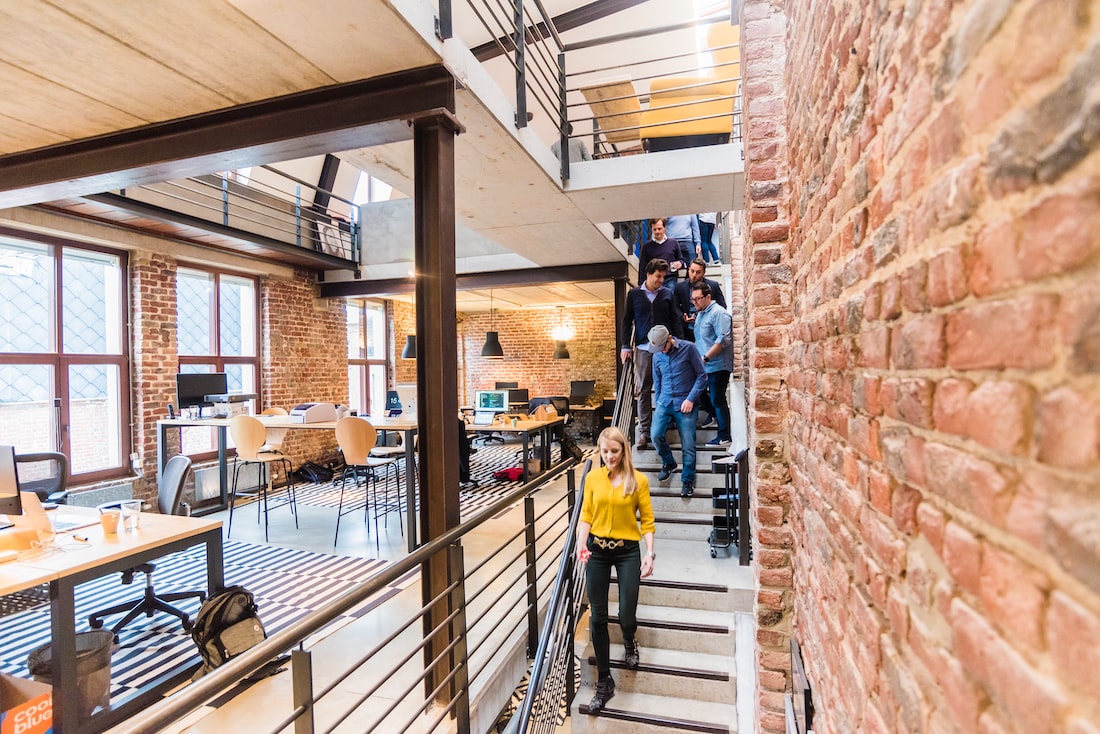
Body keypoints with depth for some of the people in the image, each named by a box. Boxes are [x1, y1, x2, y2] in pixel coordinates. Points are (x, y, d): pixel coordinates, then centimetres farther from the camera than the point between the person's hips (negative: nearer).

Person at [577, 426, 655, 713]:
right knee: (598, 617, 5)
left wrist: (649, 553, -11)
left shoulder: (639, 480, -5)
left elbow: (647, 520, -2)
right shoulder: (592, 478, 0)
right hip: (597, 550, 2)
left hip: (628, 551, -2)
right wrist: (581, 543, -14)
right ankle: (604, 681, 23)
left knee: (626, 615, -1)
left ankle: (630, 642, 39)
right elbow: (586, 516, 1)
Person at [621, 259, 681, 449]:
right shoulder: (634, 294, 6)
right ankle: (644, 430, 6)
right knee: (643, 390, 1)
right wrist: (625, 346, 2)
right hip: (643, 348, 0)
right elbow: (627, 321, 8)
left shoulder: (667, 294, 8)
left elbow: (675, 320, 10)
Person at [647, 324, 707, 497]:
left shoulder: (688, 348, -5)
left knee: (688, 445, -5)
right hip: (664, 402, 4)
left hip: (685, 404, -3)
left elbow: (702, 376, -3)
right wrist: (659, 402, 14)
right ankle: (669, 463, 16)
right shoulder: (657, 355, 8)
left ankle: (687, 480, 15)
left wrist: (690, 399, -10)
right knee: (656, 435, -13)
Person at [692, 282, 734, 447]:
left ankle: (724, 437, 6)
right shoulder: (700, 314, 17)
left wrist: (705, 357, -22)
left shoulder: (718, 313, -12)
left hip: (717, 366, -9)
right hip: (704, 366, 9)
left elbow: (723, 340, -21)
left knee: (718, 401, -3)